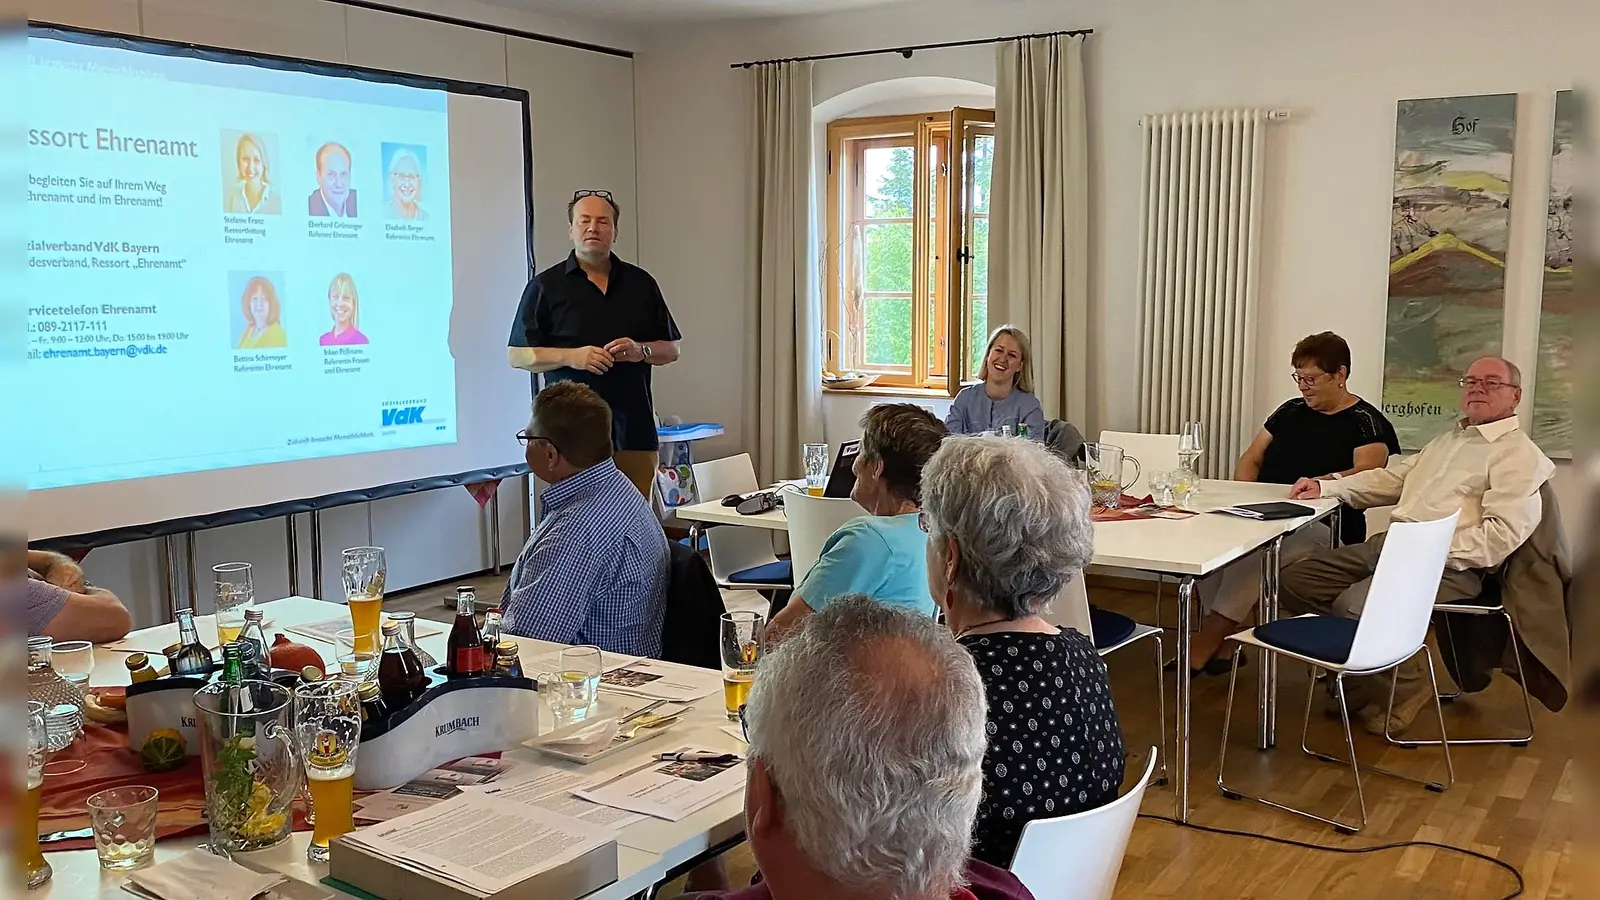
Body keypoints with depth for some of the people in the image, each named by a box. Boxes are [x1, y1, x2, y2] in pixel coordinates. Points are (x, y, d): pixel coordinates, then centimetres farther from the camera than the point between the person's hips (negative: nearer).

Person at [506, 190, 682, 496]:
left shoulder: (641, 284, 14)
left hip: (635, 429, 3)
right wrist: (571, 356, -12)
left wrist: (641, 351, -6)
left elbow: (671, 350, 16)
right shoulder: (546, 286, 6)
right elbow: (517, 355, 3)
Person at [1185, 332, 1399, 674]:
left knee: (1256, 547, -36)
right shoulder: (1291, 411, 21)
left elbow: (1368, 472, -14)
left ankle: (1208, 640, -29)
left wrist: (1326, 482, -32)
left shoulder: (1365, 421, 2)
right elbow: (1251, 459, 19)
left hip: (1323, 525, -6)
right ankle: (1221, 642, -24)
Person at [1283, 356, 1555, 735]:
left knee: (1353, 606, -31)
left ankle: (1405, 686, -3)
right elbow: (1393, 477, 28)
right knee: (1294, 581, -5)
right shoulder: (1449, 439, 26)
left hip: (1450, 565, -9)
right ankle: (1359, 670, 4)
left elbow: (1503, 533, -15)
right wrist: (1325, 486, 14)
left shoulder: (1519, 455, -2)